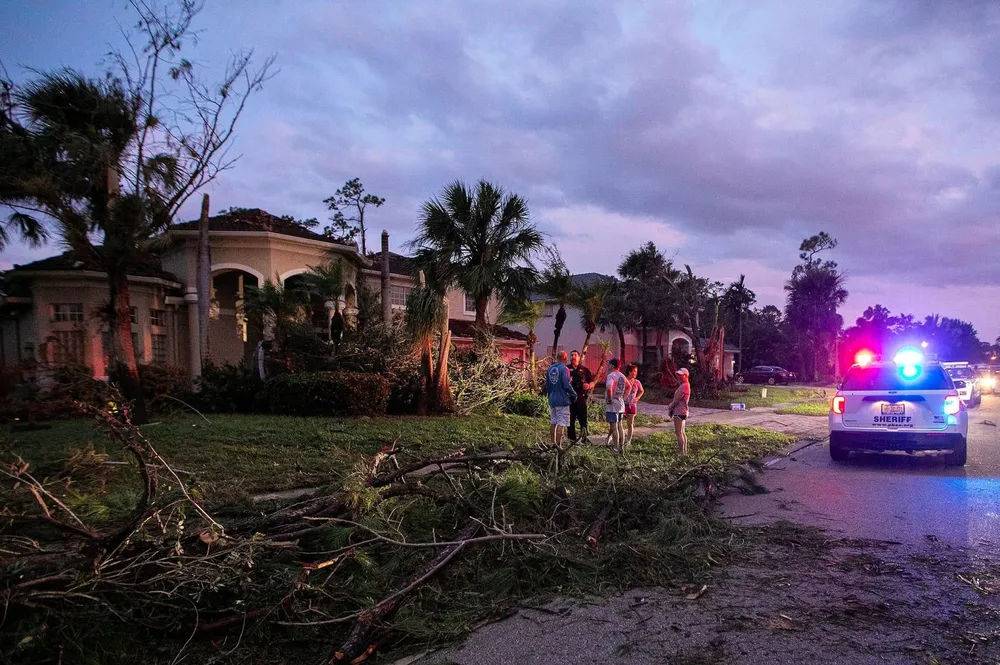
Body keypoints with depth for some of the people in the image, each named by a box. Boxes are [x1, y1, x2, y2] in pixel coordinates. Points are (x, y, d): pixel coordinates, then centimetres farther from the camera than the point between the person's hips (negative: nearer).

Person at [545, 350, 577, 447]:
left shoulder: (550, 369, 9)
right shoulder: (564, 369, -13)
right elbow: (566, 385, -16)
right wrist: (573, 394, -1)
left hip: (552, 400, 7)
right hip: (562, 400, -7)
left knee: (553, 423, 15)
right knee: (561, 424, -3)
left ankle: (553, 443, 21)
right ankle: (558, 445, -4)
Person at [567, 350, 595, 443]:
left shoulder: (584, 369, 14)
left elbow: (592, 382, 14)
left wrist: (589, 386, -7)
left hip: (581, 397, 1)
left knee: (583, 418, 1)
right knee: (571, 419, 1)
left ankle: (584, 437, 11)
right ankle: (572, 438, 8)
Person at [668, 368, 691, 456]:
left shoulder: (684, 386, -17)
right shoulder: (686, 385, 16)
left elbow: (677, 399, -16)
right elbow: (677, 398, 15)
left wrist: (670, 408, -4)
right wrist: (671, 406, 7)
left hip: (679, 412, -11)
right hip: (682, 411, 11)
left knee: (679, 433, -8)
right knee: (682, 432, 15)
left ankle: (681, 452, -7)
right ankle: (684, 451, 21)